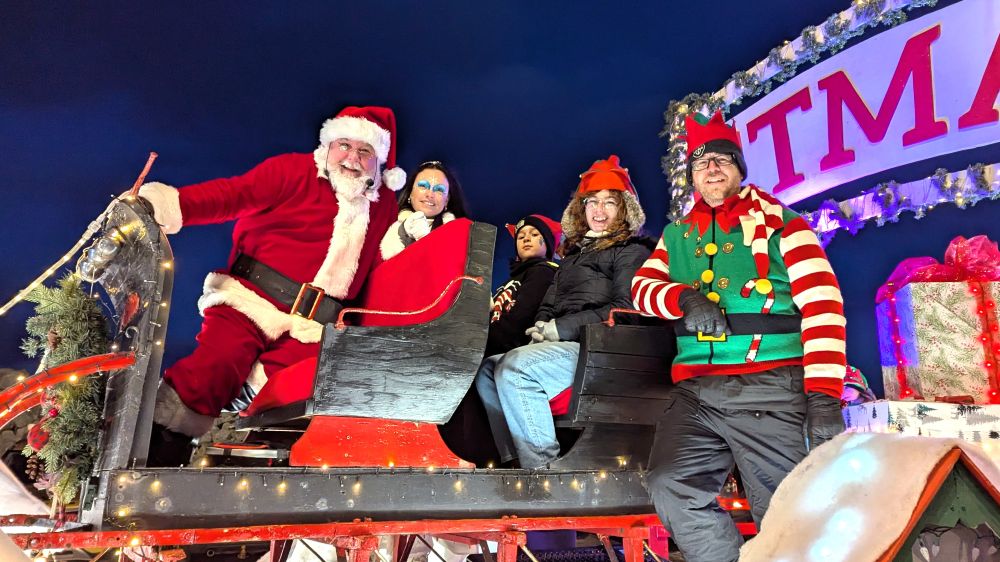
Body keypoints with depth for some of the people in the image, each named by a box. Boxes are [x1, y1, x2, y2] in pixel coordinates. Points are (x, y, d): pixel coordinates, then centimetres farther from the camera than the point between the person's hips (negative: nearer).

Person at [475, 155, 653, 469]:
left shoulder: (632, 251, 2)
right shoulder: (575, 252, 25)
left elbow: (626, 308, -12)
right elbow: (549, 304, 25)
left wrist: (561, 328, -14)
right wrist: (541, 328, 1)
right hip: (562, 346, 8)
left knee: (514, 368, -28)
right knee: (487, 369, -7)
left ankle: (542, 466, -23)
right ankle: (514, 461, -8)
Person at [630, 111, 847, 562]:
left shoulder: (778, 220, 5)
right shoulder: (677, 234, 19)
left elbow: (821, 303, -4)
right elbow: (642, 286, 12)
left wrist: (824, 394, -14)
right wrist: (686, 298, -10)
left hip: (771, 389, -3)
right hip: (695, 390, 3)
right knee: (671, 487, -13)